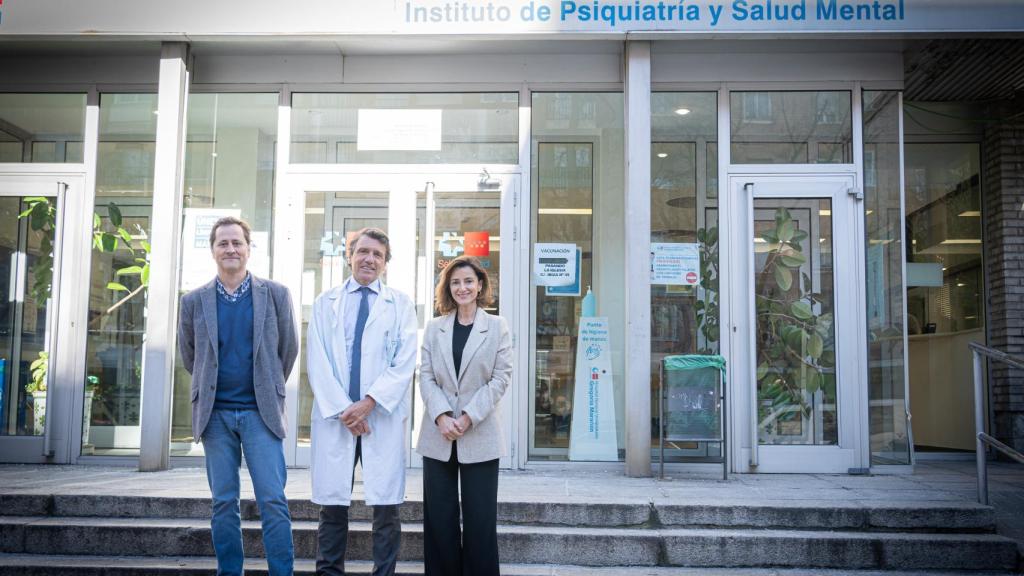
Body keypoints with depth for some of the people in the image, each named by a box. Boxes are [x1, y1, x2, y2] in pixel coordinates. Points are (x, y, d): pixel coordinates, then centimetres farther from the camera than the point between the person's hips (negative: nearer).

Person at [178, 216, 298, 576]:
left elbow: (289, 348, 9)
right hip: (215, 413, 2)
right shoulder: (194, 301, 4)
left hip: (260, 411, -2)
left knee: (273, 502, -5)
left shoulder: (276, 295, 0)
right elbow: (189, 355, 17)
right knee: (223, 503, 8)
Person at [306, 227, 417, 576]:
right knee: (332, 506, 4)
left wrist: (369, 402, -12)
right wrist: (342, 409, -8)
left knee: (386, 508, 0)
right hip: (334, 416, 1)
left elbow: (404, 363, 0)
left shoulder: (400, 304, 10)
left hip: (384, 417, -1)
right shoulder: (324, 303, 13)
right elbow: (317, 362, 3)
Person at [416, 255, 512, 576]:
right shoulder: (434, 328, 10)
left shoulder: (497, 326, 4)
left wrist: (469, 417, -13)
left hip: (479, 435, -2)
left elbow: (501, 378, -3)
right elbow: (426, 376, 3)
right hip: (438, 434, 2)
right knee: (439, 518, 6)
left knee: (480, 519, 1)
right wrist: (441, 416, -13)